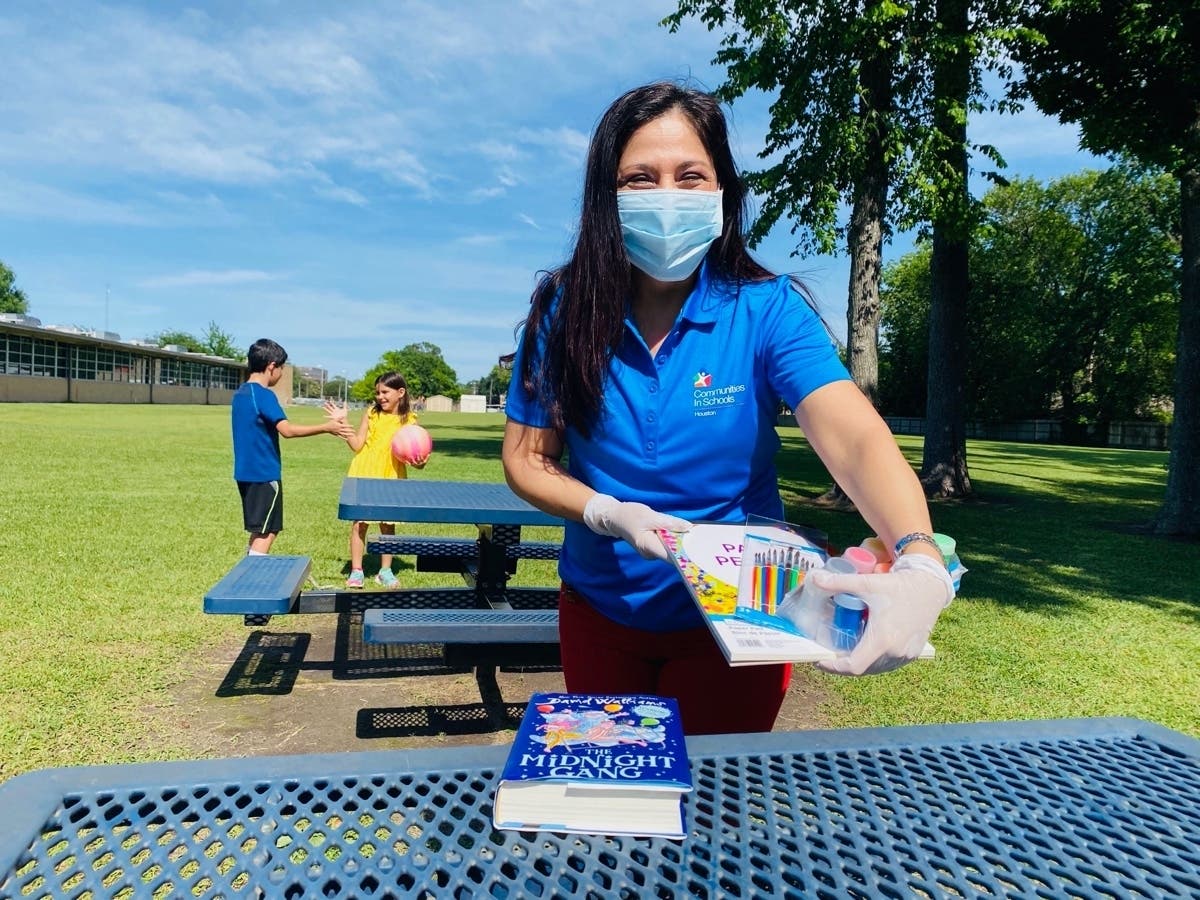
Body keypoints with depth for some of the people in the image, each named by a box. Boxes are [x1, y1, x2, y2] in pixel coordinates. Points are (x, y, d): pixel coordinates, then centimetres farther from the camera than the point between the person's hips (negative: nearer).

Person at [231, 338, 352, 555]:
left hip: (246, 472, 9)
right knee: (265, 533, -2)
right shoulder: (264, 395, -16)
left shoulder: (240, 393, 11)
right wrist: (326, 427, -20)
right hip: (264, 474, -9)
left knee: (260, 532, 16)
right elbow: (287, 430, -25)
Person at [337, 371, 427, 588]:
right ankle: (356, 571, 13)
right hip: (364, 476, 0)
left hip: (391, 479, 0)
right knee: (359, 522, 2)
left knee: (388, 524, 7)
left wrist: (420, 462, -23)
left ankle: (385, 571, 21)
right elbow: (357, 445, -2)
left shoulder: (409, 421, -3)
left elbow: (414, 455, -1)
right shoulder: (371, 413, -1)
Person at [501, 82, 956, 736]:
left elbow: (856, 440, -31)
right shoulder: (565, 313, -13)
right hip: (600, 613, 2)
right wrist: (611, 514, -25)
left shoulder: (767, 311, -18)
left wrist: (918, 563, -50)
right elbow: (526, 459, -7)